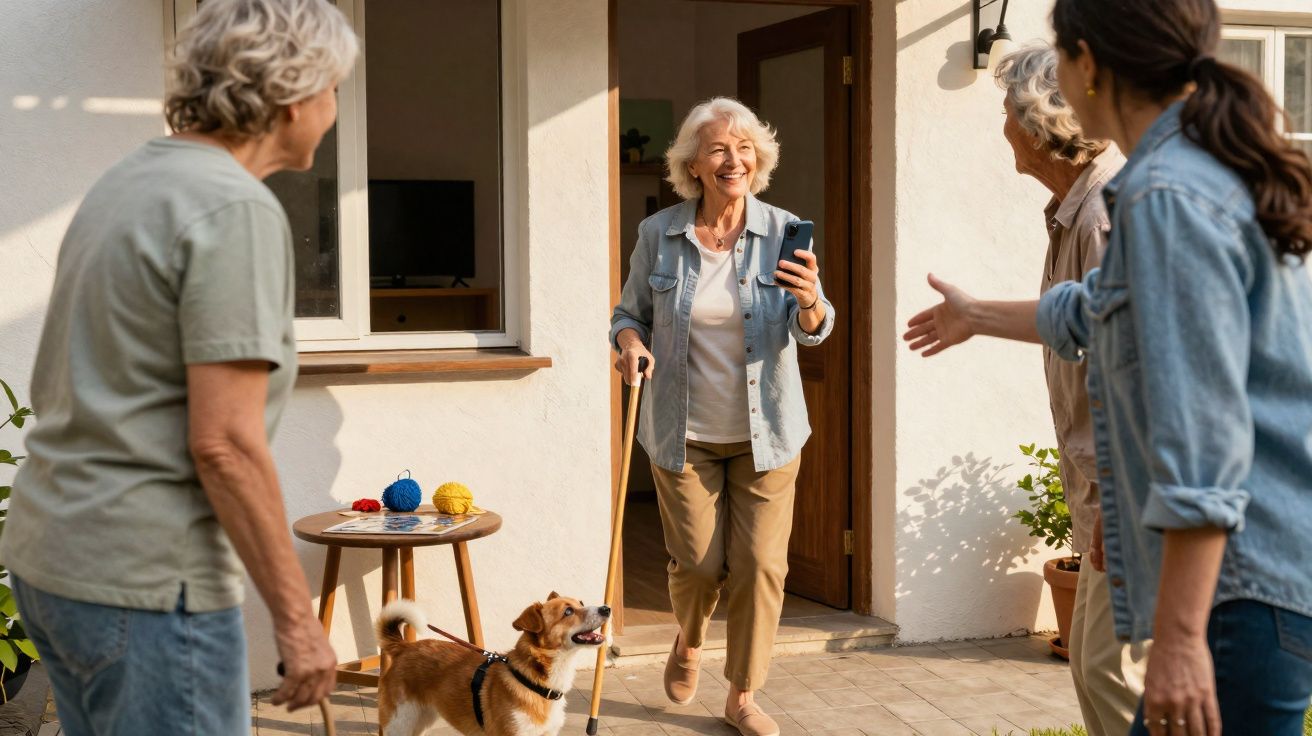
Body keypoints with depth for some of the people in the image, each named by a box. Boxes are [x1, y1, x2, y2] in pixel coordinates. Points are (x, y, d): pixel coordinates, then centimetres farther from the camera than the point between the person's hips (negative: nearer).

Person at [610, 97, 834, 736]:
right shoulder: (658, 234, -3)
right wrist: (629, 340, -14)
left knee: (760, 564, 1)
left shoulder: (784, 231, -4)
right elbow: (630, 311, 9)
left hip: (766, 433, 0)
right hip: (684, 435, 0)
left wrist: (810, 303, -30)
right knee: (698, 564, 5)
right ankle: (688, 643, 40)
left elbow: (814, 331, -7)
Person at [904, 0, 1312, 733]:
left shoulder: (1168, 194, -17)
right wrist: (978, 316, 49)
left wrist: (1181, 636, -24)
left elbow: (1202, 430, -23)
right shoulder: (1218, 173, 15)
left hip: (1248, 588, -10)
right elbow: (1101, 311, 33)